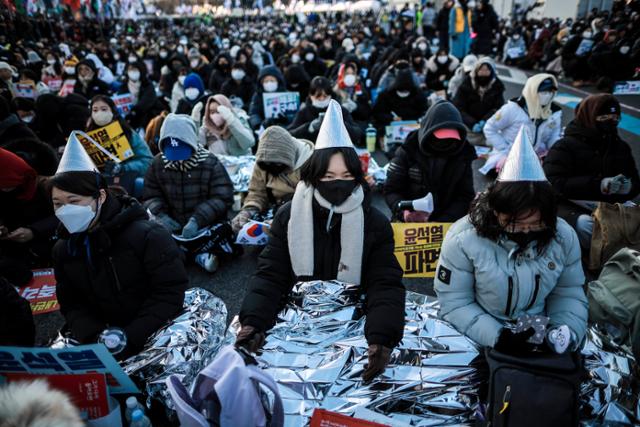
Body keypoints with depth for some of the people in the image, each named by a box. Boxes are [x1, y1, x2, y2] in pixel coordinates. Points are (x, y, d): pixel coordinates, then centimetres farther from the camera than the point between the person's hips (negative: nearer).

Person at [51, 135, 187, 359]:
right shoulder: (63, 248, 3)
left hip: (155, 334, -3)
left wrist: (131, 337, -20)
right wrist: (94, 335, -12)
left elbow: (170, 292, -16)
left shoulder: (146, 235, -16)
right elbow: (71, 304, 7)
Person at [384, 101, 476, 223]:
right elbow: (391, 190, -3)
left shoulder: (463, 155, 0)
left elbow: (466, 197, 1)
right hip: (409, 223, -1)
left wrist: (442, 222, -13)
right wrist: (403, 211, -24)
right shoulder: (408, 152, -6)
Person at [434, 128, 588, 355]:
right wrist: (496, 337, -23)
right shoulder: (463, 238, -17)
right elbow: (453, 302, -14)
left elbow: (568, 292, 5)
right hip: (476, 341, -3)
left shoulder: (563, 236, -5)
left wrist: (568, 331, -11)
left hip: (539, 339, 3)